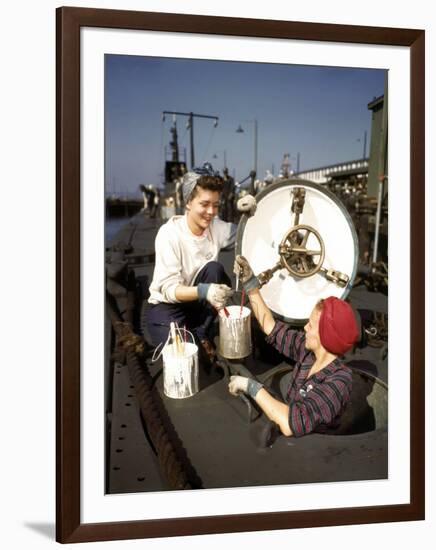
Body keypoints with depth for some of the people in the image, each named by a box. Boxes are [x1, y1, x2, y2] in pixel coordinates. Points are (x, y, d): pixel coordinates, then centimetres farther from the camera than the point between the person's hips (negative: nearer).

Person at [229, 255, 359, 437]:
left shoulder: (337, 383, -28)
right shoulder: (308, 350, -7)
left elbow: (290, 424, -39)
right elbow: (271, 327, 3)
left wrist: (251, 386, -30)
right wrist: (250, 282, -2)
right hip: (281, 435, 6)